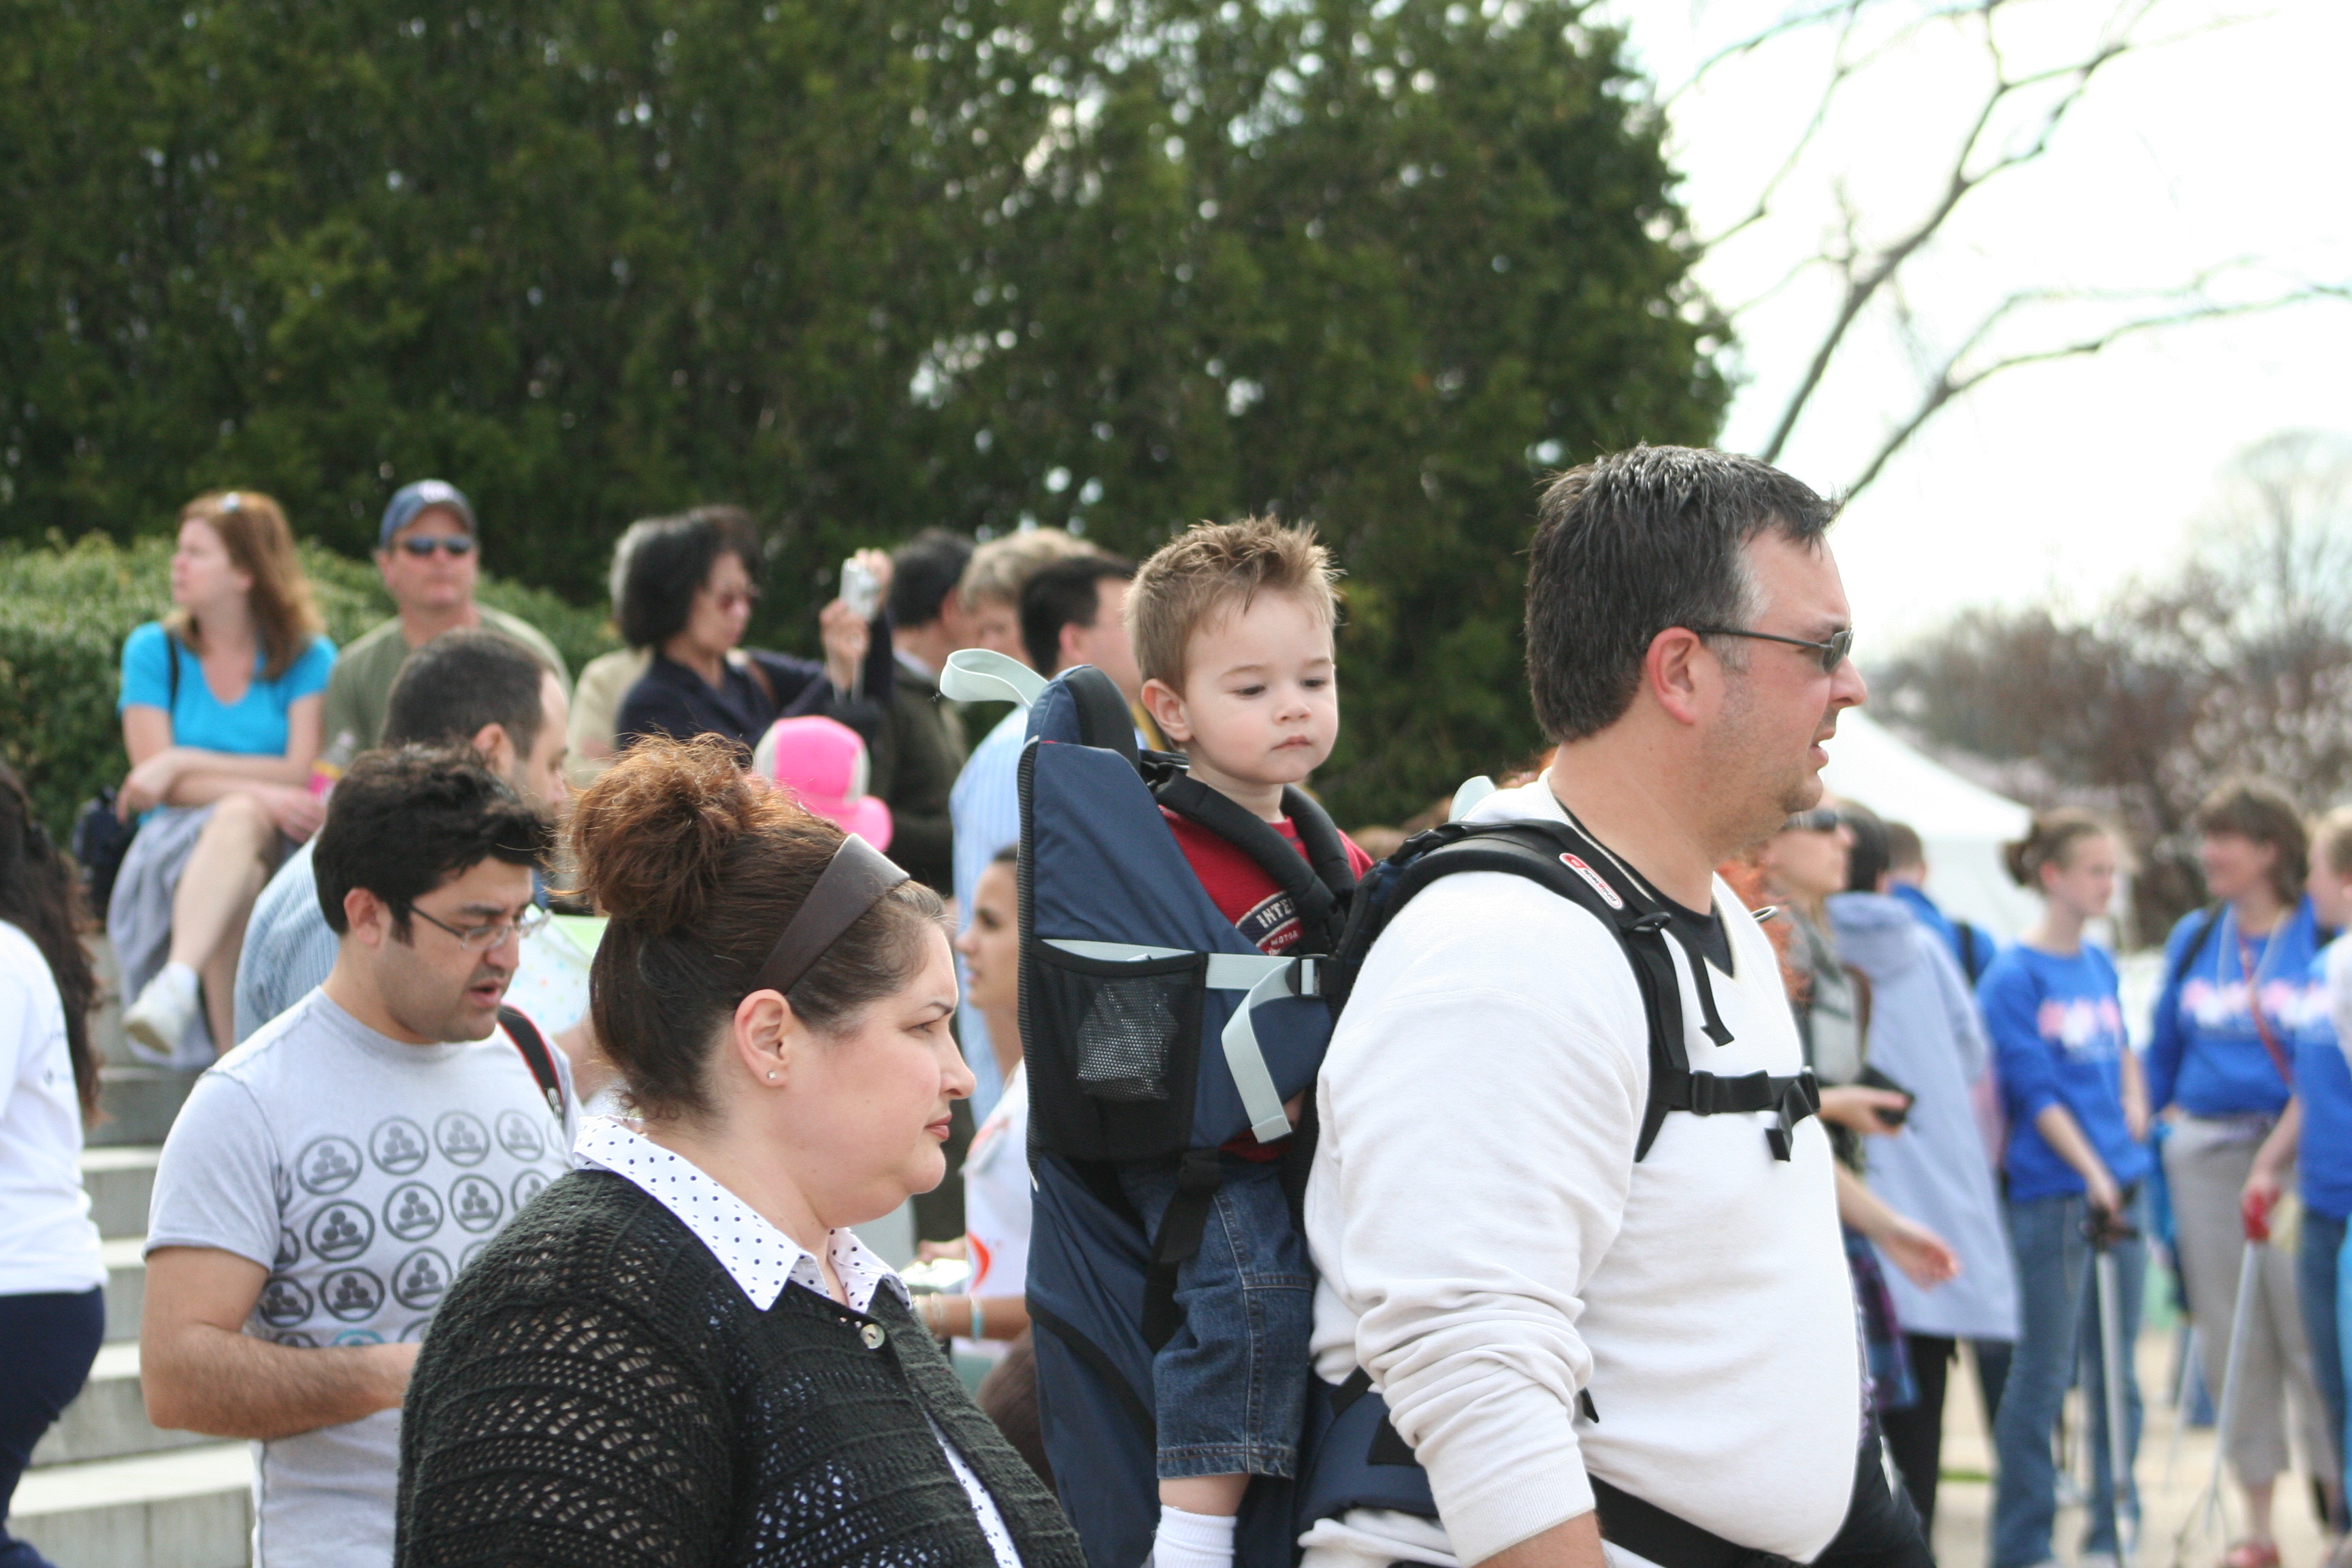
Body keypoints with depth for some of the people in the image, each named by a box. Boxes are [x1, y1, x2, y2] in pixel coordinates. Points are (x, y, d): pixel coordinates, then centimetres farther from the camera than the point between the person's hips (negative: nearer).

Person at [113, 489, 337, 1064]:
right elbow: (155, 776, -1)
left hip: (279, 847, 0)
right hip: (171, 850, 0)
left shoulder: (308, 657, 8)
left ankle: (176, 986, -59)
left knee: (240, 822, -37)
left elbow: (305, 774, -4)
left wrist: (184, 763, -10)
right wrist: (260, 793, -18)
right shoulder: (153, 650, 11)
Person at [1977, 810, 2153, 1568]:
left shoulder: (2101, 964, 12)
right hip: (2052, 1193, -7)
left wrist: (2134, 1100, 8)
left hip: (2120, 1184, 7)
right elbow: (2035, 1092, -13)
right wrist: (2092, 1172, -18)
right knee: (2043, 1372, -2)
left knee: (2116, 1367, 10)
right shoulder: (2013, 977, -9)